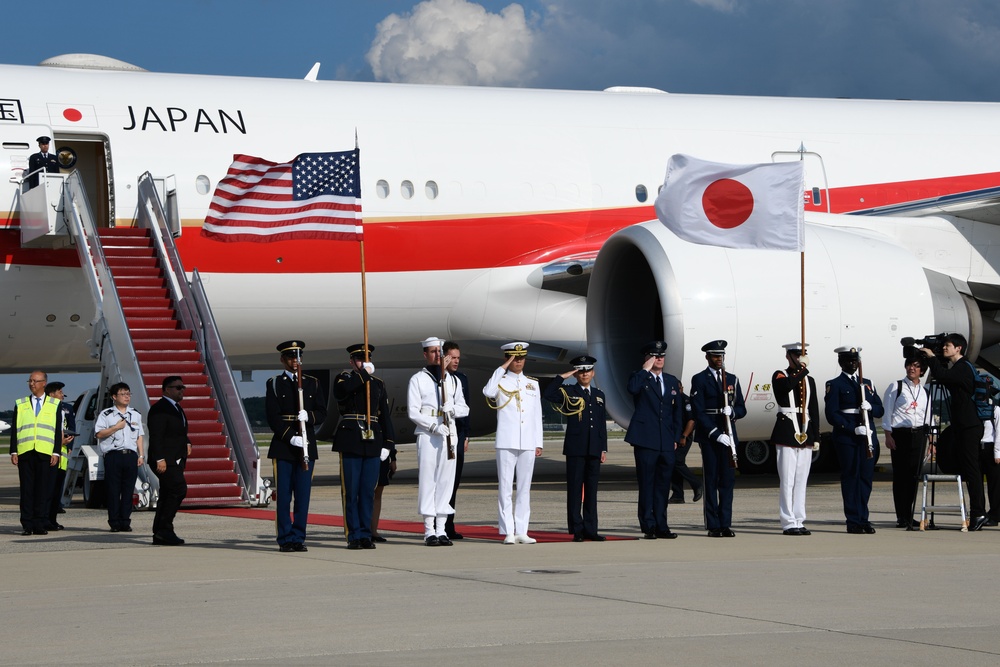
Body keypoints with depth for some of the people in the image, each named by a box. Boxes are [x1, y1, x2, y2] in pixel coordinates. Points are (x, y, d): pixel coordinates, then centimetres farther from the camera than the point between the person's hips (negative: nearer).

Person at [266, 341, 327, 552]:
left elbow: (322, 412, 8)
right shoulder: (274, 384, 4)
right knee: (284, 495, -1)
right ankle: (285, 539, 3)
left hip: (307, 445, 2)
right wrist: (290, 437, -15)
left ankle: (299, 538, 7)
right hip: (283, 445, -2)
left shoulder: (312, 383, 12)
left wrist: (309, 417, -14)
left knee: (303, 494, 1)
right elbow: (272, 416, -4)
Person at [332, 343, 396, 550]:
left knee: (368, 492, 4)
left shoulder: (378, 384, 15)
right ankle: (354, 535, 2)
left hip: (373, 441, 3)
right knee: (351, 491, -2)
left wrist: (388, 443, 5)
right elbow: (340, 391, -21)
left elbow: (385, 415, 14)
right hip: (351, 443, -3)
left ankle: (366, 535, 9)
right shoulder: (344, 379, 5)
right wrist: (363, 374, -13)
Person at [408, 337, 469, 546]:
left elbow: (464, 409, 15)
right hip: (427, 435, -4)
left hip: (449, 435, 4)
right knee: (427, 481, -5)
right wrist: (434, 426, -16)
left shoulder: (453, 380, 16)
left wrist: (453, 408, -7)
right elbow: (413, 412, -5)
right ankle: (429, 531, -3)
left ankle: (441, 530, 8)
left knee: (445, 481, 3)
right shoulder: (417, 379, 2)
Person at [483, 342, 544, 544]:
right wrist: (502, 368, -14)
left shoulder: (533, 384, 15)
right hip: (506, 442, -4)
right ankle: (508, 532, -2)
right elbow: (488, 392, -21)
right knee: (505, 488, -3)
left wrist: (539, 443, 10)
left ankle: (521, 531, 8)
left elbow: (537, 415, 15)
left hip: (528, 443, 4)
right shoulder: (500, 381, 3)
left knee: (524, 488, 5)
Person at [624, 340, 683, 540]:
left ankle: (661, 526, 11)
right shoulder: (639, 378, 2)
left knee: (663, 485, 6)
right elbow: (632, 389, -24)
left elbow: (678, 411, 18)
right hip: (646, 441, -5)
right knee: (646, 484, -3)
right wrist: (646, 369, -15)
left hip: (666, 442, 5)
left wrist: (676, 438, 11)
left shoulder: (672, 381, 16)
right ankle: (648, 526, 0)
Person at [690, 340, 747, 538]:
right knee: (711, 481, -1)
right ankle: (713, 526, 1)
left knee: (728, 480, 2)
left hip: (728, 435, 4)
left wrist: (732, 412, -11)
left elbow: (742, 409, 13)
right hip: (708, 437, -4)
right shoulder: (699, 380, -1)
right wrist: (716, 434, -16)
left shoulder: (732, 379, 14)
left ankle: (725, 524, 5)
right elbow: (698, 412, -8)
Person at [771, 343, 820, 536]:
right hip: (787, 432, -5)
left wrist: (815, 438, 11)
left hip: (805, 433, 5)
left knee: (802, 480, 6)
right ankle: (788, 523, -4)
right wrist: (803, 369, -15)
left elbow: (814, 411, 16)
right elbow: (787, 385, -25)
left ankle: (799, 521, 10)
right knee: (787, 480, -6)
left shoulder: (810, 381, 17)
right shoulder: (780, 376, 1)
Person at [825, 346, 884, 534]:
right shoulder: (835, 385, 1)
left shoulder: (867, 384, 18)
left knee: (866, 477, 5)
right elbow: (832, 414, -8)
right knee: (850, 477, -4)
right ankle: (853, 522, -1)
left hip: (868, 437, 5)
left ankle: (863, 519, 13)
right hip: (846, 439, -5)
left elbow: (880, 410, 15)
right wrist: (853, 429, -17)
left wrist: (870, 407, -9)